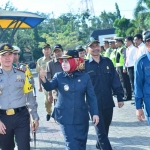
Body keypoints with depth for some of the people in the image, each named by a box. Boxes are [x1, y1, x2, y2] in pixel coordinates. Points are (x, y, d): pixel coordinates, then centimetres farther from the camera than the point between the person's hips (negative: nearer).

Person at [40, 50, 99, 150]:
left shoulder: (84, 77, -4)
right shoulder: (59, 76, -2)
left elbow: (91, 96, -2)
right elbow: (49, 87, -20)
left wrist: (95, 113, -6)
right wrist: (44, 79, -40)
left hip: (81, 117, 1)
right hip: (66, 117, -1)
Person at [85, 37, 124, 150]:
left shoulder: (107, 62, 3)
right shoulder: (85, 65, -5)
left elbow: (115, 80, 4)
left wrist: (120, 97, 1)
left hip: (108, 103, 4)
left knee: (105, 129, 18)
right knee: (101, 131, -4)